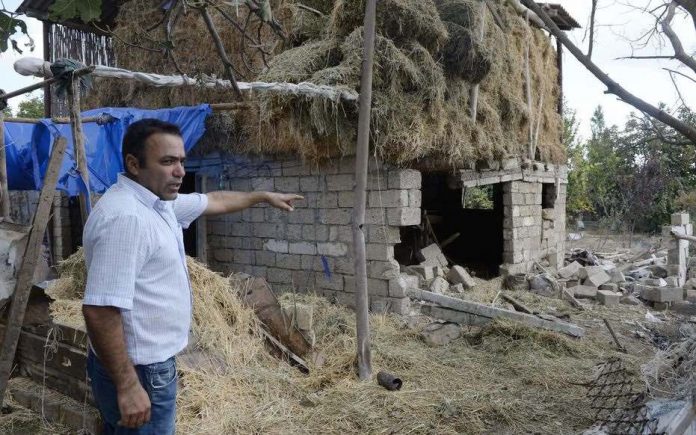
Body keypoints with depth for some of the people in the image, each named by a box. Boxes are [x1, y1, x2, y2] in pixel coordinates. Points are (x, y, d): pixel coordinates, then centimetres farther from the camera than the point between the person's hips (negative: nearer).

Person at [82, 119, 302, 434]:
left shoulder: (157, 201, 6)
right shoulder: (125, 217, -26)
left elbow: (212, 201, 23)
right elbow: (99, 311, -29)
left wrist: (263, 196, 32)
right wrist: (127, 386, -26)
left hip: (151, 363, 10)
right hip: (139, 371, -10)